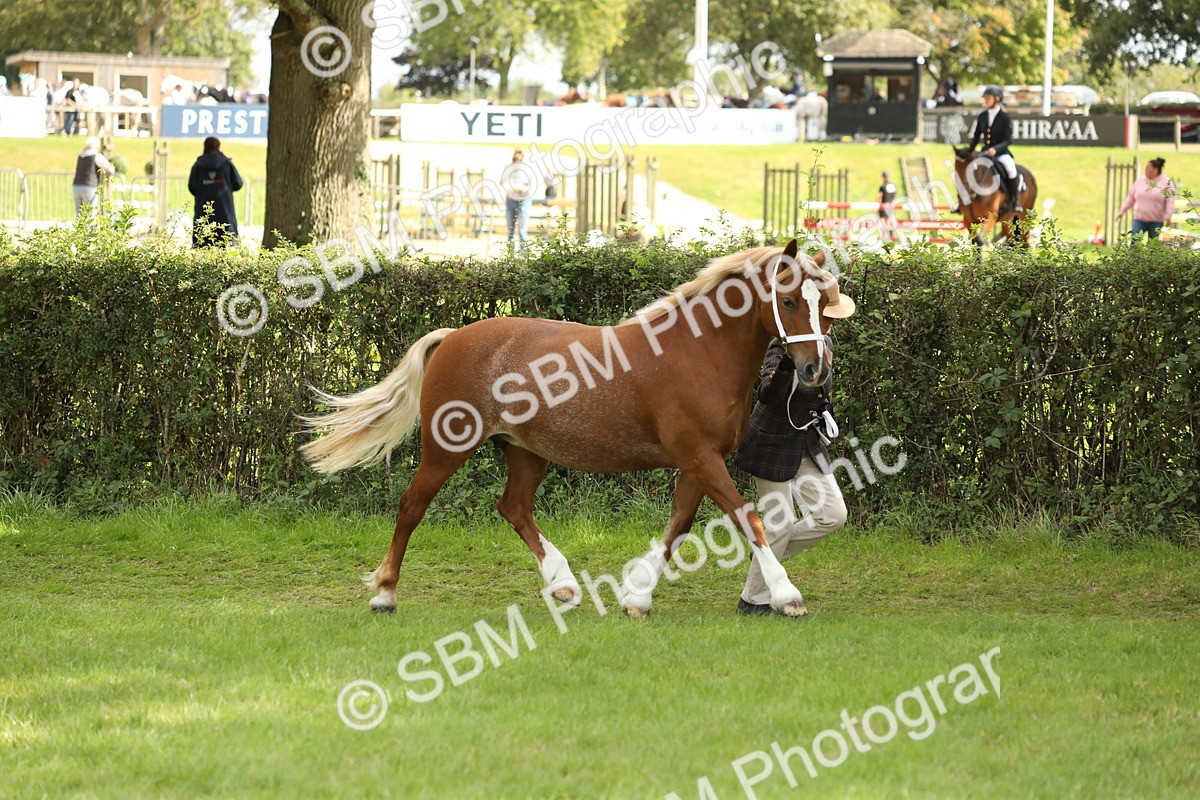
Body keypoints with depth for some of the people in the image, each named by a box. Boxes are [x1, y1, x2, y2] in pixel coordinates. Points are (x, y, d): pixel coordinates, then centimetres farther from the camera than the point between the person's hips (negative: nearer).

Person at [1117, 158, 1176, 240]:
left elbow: (1170, 200, -8)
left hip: (1156, 221, -3)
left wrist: (1168, 216, -18)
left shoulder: (1166, 182, -3)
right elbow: (1131, 198, 15)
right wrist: (1122, 211, 12)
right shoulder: (1140, 181, 8)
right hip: (1139, 219, 3)